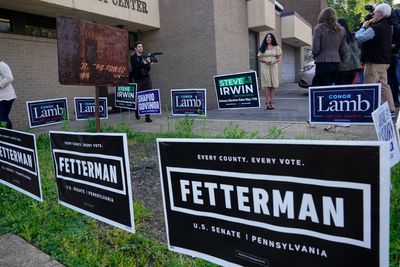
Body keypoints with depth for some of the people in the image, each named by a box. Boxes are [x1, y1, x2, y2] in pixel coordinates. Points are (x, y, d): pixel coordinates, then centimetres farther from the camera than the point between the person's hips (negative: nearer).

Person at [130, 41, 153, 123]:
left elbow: (147, 69, 12)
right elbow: (136, 66, -16)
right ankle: (137, 112, 31)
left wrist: (149, 65, -9)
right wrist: (144, 63, -25)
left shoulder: (145, 57, 13)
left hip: (147, 79, 3)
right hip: (138, 80, -3)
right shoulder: (133, 58, 1)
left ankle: (147, 117, -2)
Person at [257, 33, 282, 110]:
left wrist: (274, 61, -11)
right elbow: (259, 58, 8)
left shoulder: (276, 47, 12)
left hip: (274, 67, 1)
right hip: (265, 67, -1)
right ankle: (268, 102, -10)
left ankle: (272, 102, 0)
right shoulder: (262, 48, 11)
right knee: (267, 84, -9)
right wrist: (265, 61, -11)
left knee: (273, 84, -3)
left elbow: (279, 58, 10)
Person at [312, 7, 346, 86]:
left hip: (323, 63, -6)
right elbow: (342, 50, 13)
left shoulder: (319, 29, -4)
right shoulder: (341, 30, 12)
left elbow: (315, 49, -7)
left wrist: (314, 56, 12)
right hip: (336, 64, 6)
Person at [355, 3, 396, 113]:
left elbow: (359, 38, -20)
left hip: (374, 62, -10)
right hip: (384, 61, 10)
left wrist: (364, 27, -4)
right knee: (384, 85, 14)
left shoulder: (375, 28, -18)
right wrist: (368, 26, 6)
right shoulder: (387, 27, 13)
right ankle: (390, 109, 17)